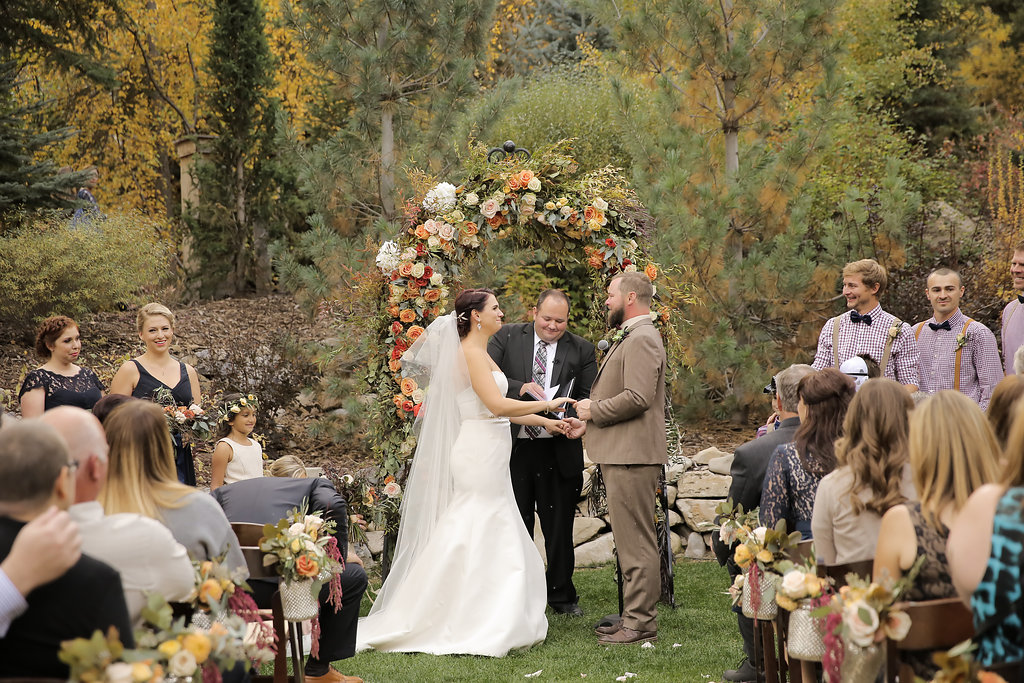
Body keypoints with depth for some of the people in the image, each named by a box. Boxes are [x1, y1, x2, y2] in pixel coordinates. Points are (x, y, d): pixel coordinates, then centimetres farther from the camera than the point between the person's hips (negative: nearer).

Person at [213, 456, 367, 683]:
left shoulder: (227, 490, 26)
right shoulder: (313, 485, 15)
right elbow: (333, 504, -6)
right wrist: (339, 555, 6)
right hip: (279, 588, -5)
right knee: (355, 576, 20)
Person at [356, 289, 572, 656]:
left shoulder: (481, 353, 18)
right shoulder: (470, 352, -13)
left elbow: (498, 410, 18)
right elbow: (497, 405, -20)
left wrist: (544, 421, 16)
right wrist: (546, 404, -11)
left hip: (487, 456, 10)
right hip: (479, 453, -10)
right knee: (482, 538, -7)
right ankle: (477, 628, -3)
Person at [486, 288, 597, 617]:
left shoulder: (581, 350, 5)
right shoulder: (507, 337, 3)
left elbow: (589, 397, 3)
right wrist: (520, 387, -22)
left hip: (558, 451, 0)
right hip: (513, 448, 0)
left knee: (559, 528, 9)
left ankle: (562, 596, 24)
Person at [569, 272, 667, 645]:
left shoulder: (641, 339, -14)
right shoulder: (630, 337, 21)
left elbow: (638, 398, -24)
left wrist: (593, 410, -11)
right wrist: (589, 421, 14)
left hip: (632, 456, -11)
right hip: (620, 454, 11)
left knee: (636, 541, -7)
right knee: (630, 541, 14)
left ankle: (641, 622, -3)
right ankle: (634, 615, 21)